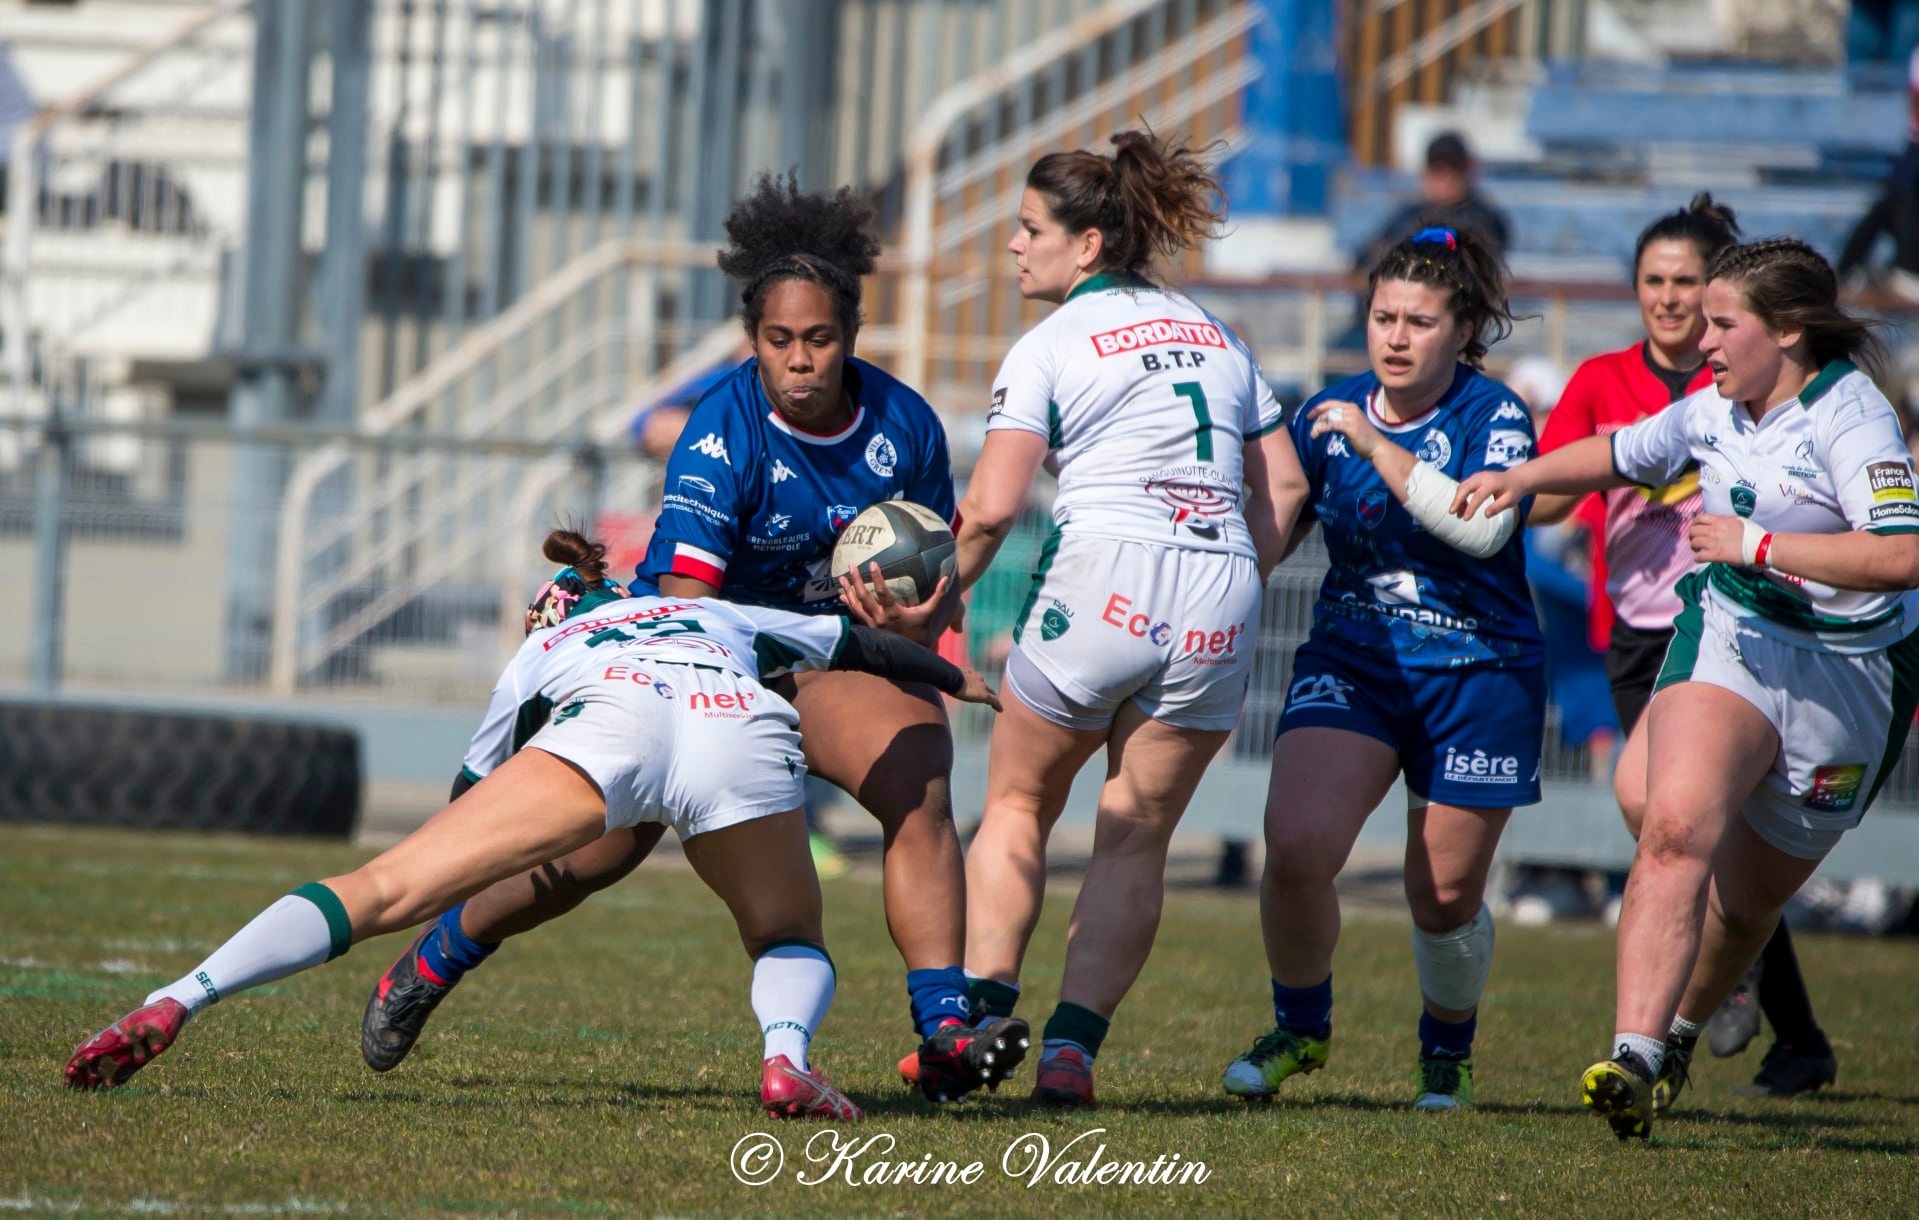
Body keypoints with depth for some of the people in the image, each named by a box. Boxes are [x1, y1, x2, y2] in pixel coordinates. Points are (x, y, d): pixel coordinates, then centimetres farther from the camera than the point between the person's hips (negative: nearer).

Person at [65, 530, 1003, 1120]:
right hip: (744, 724, 1)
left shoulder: (539, 654, 41)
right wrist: (962, 681, 75)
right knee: (790, 946, 25)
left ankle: (174, 1004, -22)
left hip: (605, 724, -1)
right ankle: (786, 1057, -10)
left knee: (383, 889, -3)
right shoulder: (723, 617, 46)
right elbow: (862, 648, 55)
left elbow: (473, 786, 43)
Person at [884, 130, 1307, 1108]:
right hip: (1222, 601, 5)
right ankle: (1072, 1044, -2)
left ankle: (985, 1012, 3)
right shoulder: (1216, 336, 19)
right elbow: (1283, 488, 17)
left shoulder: (1049, 348, 0)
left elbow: (990, 510, -8)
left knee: (1018, 803, 15)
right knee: (1137, 836, 9)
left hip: (1107, 580, -4)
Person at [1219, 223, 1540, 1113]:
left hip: (1477, 676, -3)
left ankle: (1448, 1052, 31)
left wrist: (1377, 448, -24)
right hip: (1350, 663, 3)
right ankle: (1300, 1029, 6)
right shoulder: (1329, 414, 5)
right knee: (1296, 846, -19)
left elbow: (1483, 527, -25)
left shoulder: (1493, 416, -7)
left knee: (1444, 898, 2)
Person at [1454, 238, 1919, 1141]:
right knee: (1677, 827, -26)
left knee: (1748, 899, 10)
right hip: (1730, 641, 4)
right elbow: (1625, 453, 27)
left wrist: (1757, 545, -29)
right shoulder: (1719, 410, 6)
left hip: (1847, 677, -4)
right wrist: (1521, 479, 13)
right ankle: (1634, 1054, -35)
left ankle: (1677, 1034, 40)